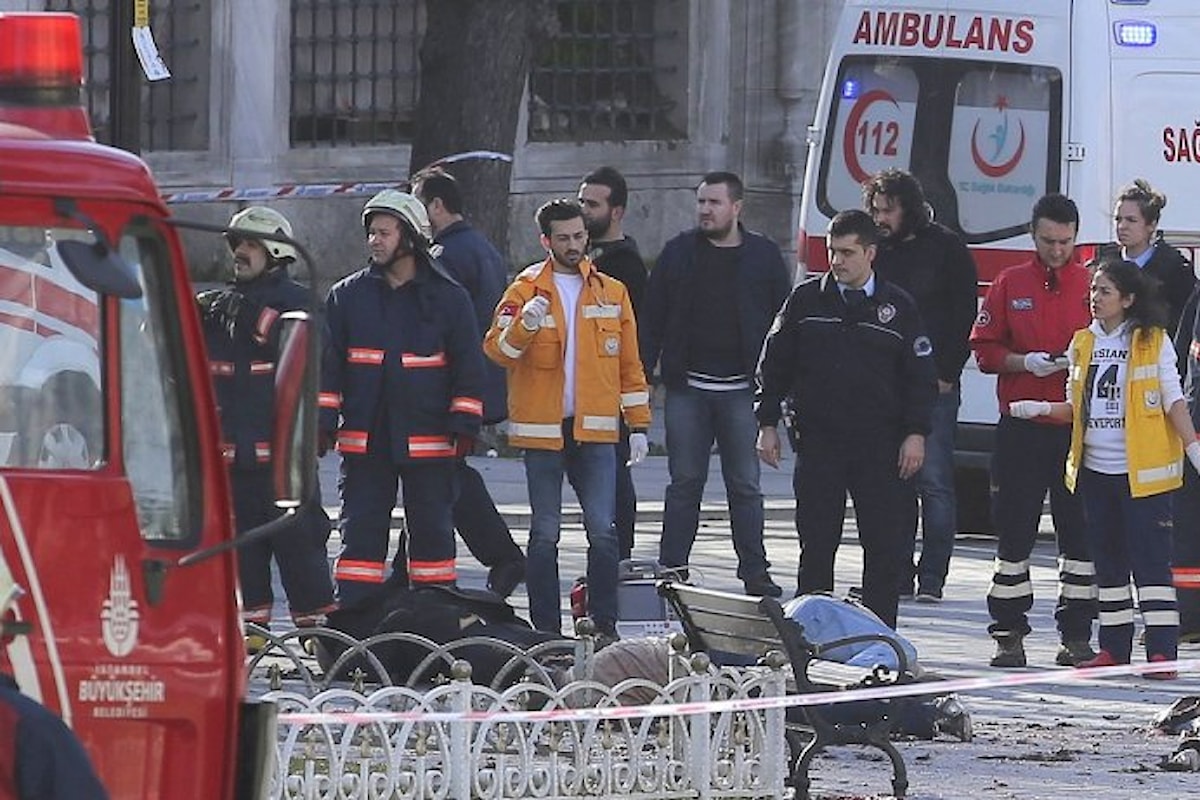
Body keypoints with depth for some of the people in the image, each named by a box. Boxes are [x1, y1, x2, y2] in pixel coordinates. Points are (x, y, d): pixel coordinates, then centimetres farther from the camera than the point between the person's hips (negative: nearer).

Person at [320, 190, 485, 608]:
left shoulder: (448, 298, 2)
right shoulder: (347, 296, 7)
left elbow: (468, 366, 3)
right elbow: (327, 365, 7)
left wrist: (464, 425, -3)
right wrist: (323, 421, -1)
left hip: (428, 443, -1)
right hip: (363, 440, 1)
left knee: (431, 529, 6)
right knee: (361, 529, 1)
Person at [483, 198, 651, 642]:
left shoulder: (611, 293, 10)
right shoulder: (526, 290, 3)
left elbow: (630, 365, 13)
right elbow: (497, 350, -9)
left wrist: (638, 425, 9)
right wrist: (524, 325, -28)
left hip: (595, 429, 1)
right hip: (542, 430, -1)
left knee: (603, 530, -4)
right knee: (545, 534, 3)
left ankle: (605, 625, 1)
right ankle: (545, 630, 7)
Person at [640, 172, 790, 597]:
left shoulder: (763, 256, 4)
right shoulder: (680, 252, 6)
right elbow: (653, 318, 7)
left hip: (740, 390, -1)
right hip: (687, 389, 1)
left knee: (745, 484, 2)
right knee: (684, 482, 4)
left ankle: (755, 573, 6)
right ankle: (672, 570, 9)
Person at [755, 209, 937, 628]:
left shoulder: (898, 307, 4)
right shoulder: (805, 300, 6)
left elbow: (921, 377, 6)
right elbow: (774, 365, 10)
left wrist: (915, 434, -2)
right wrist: (768, 424, 5)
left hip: (880, 446, -1)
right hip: (818, 440, 1)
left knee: (884, 548, -1)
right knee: (816, 546, 2)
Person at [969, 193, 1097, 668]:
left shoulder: (1094, 286, 6)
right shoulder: (1011, 285, 7)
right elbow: (984, 348, 6)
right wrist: (1024, 362, -10)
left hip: (1078, 428, 0)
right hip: (1021, 428, 0)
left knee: (1080, 532, 2)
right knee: (1014, 533, 2)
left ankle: (1077, 634, 9)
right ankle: (1009, 633, 8)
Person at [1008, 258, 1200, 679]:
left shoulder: (1154, 343, -2)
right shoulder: (1083, 343, 11)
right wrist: (1041, 409, 0)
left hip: (1142, 471, -5)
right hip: (1095, 470, 5)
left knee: (1150, 560, -7)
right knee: (1108, 561, 10)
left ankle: (1161, 651, -9)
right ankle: (1114, 647, 16)